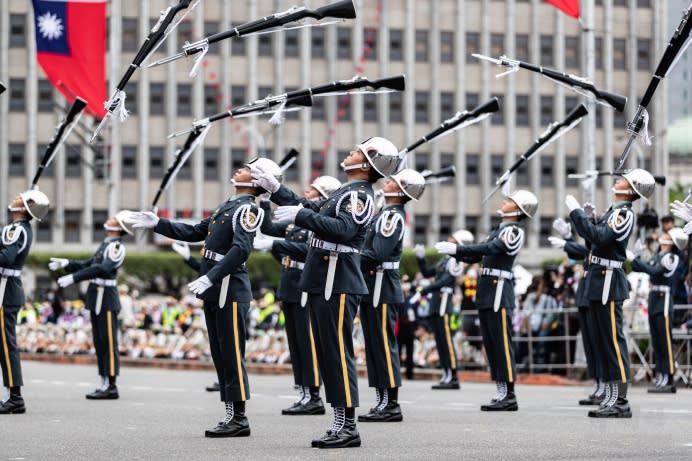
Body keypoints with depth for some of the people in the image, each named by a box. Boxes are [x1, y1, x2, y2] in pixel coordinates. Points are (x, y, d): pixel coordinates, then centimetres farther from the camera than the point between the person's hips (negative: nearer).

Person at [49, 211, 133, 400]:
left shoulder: (117, 247, -13)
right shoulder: (106, 244, 17)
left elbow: (103, 269, -25)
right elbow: (88, 264, 20)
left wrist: (73, 278, -28)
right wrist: (66, 264, 6)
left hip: (106, 300, -9)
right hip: (97, 299, 9)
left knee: (108, 343, -6)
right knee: (100, 342, 11)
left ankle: (111, 387, -4)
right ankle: (105, 384, 15)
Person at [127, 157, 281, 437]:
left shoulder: (247, 209, -12)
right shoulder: (227, 206, 17)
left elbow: (241, 249, -24)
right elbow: (195, 233, 22)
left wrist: (210, 278, -29)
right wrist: (157, 224, 17)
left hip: (230, 291, -9)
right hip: (214, 293, 9)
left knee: (232, 356, -6)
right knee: (220, 356, 11)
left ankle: (239, 419, -3)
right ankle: (231, 415, 15)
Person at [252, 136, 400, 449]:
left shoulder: (359, 194, -12)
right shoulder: (347, 192, 19)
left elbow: (342, 229, -27)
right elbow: (311, 210, 27)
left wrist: (300, 216, -28)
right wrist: (276, 189, 22)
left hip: (337, 286, -10)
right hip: (324, 284, 10)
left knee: (338, 354, -8)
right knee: (329, 354, 11)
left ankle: (348, 428, -5)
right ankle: (341, 423, 15)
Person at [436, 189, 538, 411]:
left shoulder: (514, 231, -8)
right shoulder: (498, 230, 19)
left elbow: (490, 248, -22)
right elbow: (474, 256, 17)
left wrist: (456, 248, -24)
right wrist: (452, 249, 2)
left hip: (499, 293, -9)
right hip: (486, 294, 9)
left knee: (502, 344, -7)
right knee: (491, 345, 9)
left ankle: (509, 396, -6)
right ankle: (502, 393, 13)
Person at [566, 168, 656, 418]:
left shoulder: (625, 214, -13)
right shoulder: (614, 210, 16)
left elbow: (598, 236, -25)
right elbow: (593, 234, 17)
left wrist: (576, 210, -19)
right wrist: (578, 214, 5)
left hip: (608, 284, -10)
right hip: (598, 284, 10)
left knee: (613, 341, -8)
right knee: (605, 342, 11)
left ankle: (621, 402, -7)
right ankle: (611, 397, 15)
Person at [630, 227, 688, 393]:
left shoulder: (671, 257, -10)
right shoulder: (658, 256, 14)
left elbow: (653, 271, -22)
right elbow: (638, 269, 18)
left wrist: (634, 258, -20)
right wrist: (637, 256, 3)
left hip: (664, 300, -8)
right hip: (654, 299, 8)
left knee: (665, 342, -7)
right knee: (657, 342, 10)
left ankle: (668, 380, -5)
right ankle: (661, 377, 14)